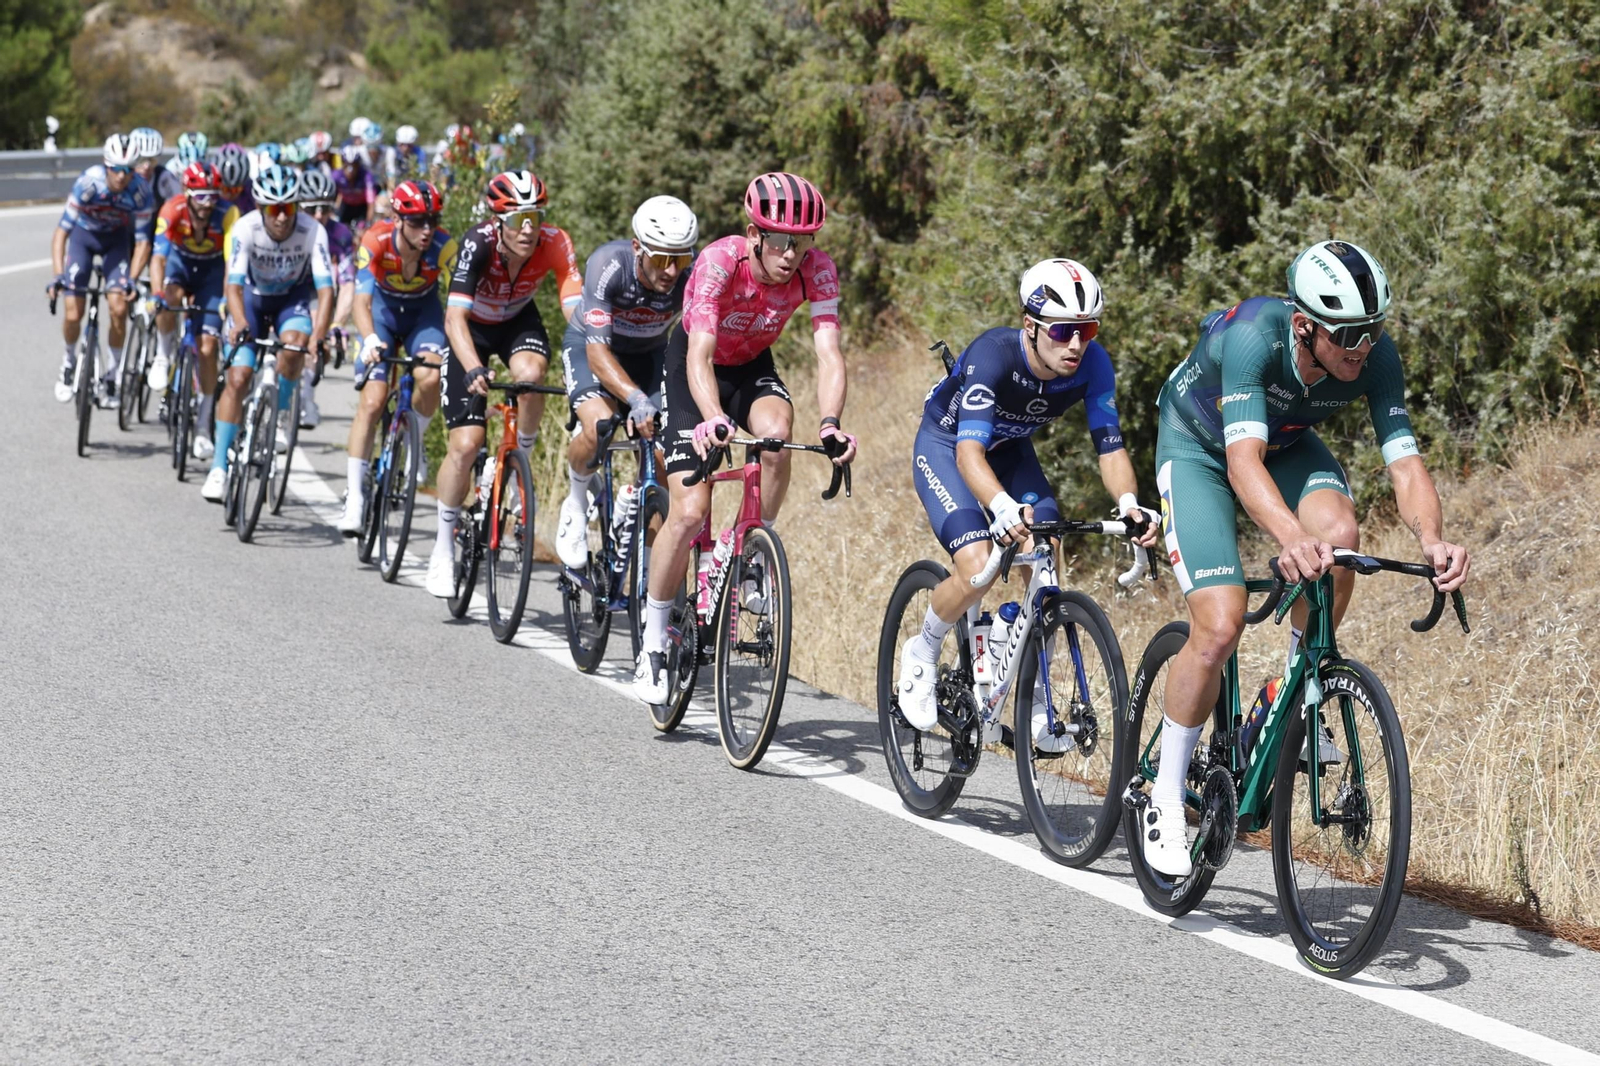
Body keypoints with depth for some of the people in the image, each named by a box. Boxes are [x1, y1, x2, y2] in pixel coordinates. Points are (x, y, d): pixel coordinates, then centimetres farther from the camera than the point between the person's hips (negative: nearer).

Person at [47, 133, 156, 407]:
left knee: (118, 308, -17)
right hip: (83, 234, -1)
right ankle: (70, 360, 23)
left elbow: (142, 241, -21)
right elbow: (61, 231, -31)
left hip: (117, 238, 1)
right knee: (72, 314, -9)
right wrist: (58, 275, -42)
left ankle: (111, 376, 1)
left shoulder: (141, 191, -29)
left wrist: (131, 280, -35)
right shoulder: (88, 183, -33)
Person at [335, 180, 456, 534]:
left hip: (424, 312, 1)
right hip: (383, 309, -1)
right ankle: (354, 496, -6)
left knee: (431, 377, -28)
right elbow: (362, 300, -33)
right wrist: (370, 339, -53)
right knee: (372, 400, -13)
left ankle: (413, 441, 3)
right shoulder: (376, 242, -30)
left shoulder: (444, 247, -29)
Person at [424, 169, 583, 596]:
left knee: (529, 374, -35)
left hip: (518, 322, 2)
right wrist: (475, 370, -58)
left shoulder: (553, 243, -28)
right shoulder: (478, 243, -35)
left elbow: (577, 309, -35)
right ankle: (444, 545, 8)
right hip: (472, 330, -2)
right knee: (465, 445, -12)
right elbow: (455, 317, -42)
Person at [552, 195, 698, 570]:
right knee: (599, 426, -31)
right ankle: (576, 503, -1)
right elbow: (597, 351, -40)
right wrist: (636, 398, -56)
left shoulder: (692, 279, -29)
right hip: (590, 343, -3)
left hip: (648, 354, 3)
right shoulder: (609, 265, -35)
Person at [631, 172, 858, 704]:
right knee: (689, 513, -14)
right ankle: (652, 641, 4)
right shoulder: (720, 262, -33)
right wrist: (713, 420, -59)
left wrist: (831, 425, -48)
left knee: (776, 430, -33)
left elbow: (828, 352, -30)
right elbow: (700, 354, -41)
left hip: (752, 366, 3)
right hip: (695, 367, -3)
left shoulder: (817, 270, -24)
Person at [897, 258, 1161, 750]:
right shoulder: (993, 354, -38)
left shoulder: (1092, 364, -24)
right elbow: (969, 451, -47)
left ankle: (1036, 703, 0)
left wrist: (1129, 503, -45)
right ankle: (922, 653, 6)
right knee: (978, 570, -24)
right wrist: (1003, 507, -66)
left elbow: (1109, 445, -23)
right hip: (945, 445, -5)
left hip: (1011, 450, 5)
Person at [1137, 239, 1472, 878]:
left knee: (1339, 532, -30)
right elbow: (1244, 461, -49)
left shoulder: (1375, 356, -26)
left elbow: (1404, 462, -30)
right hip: (1199, 447, -4)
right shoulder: (1254, 335, -39)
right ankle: (1165, 801, -1)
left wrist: (1431, 539, -51)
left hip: (1287, 444, 4)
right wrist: (1290, 539, -66)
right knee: (1220, 625, -19)